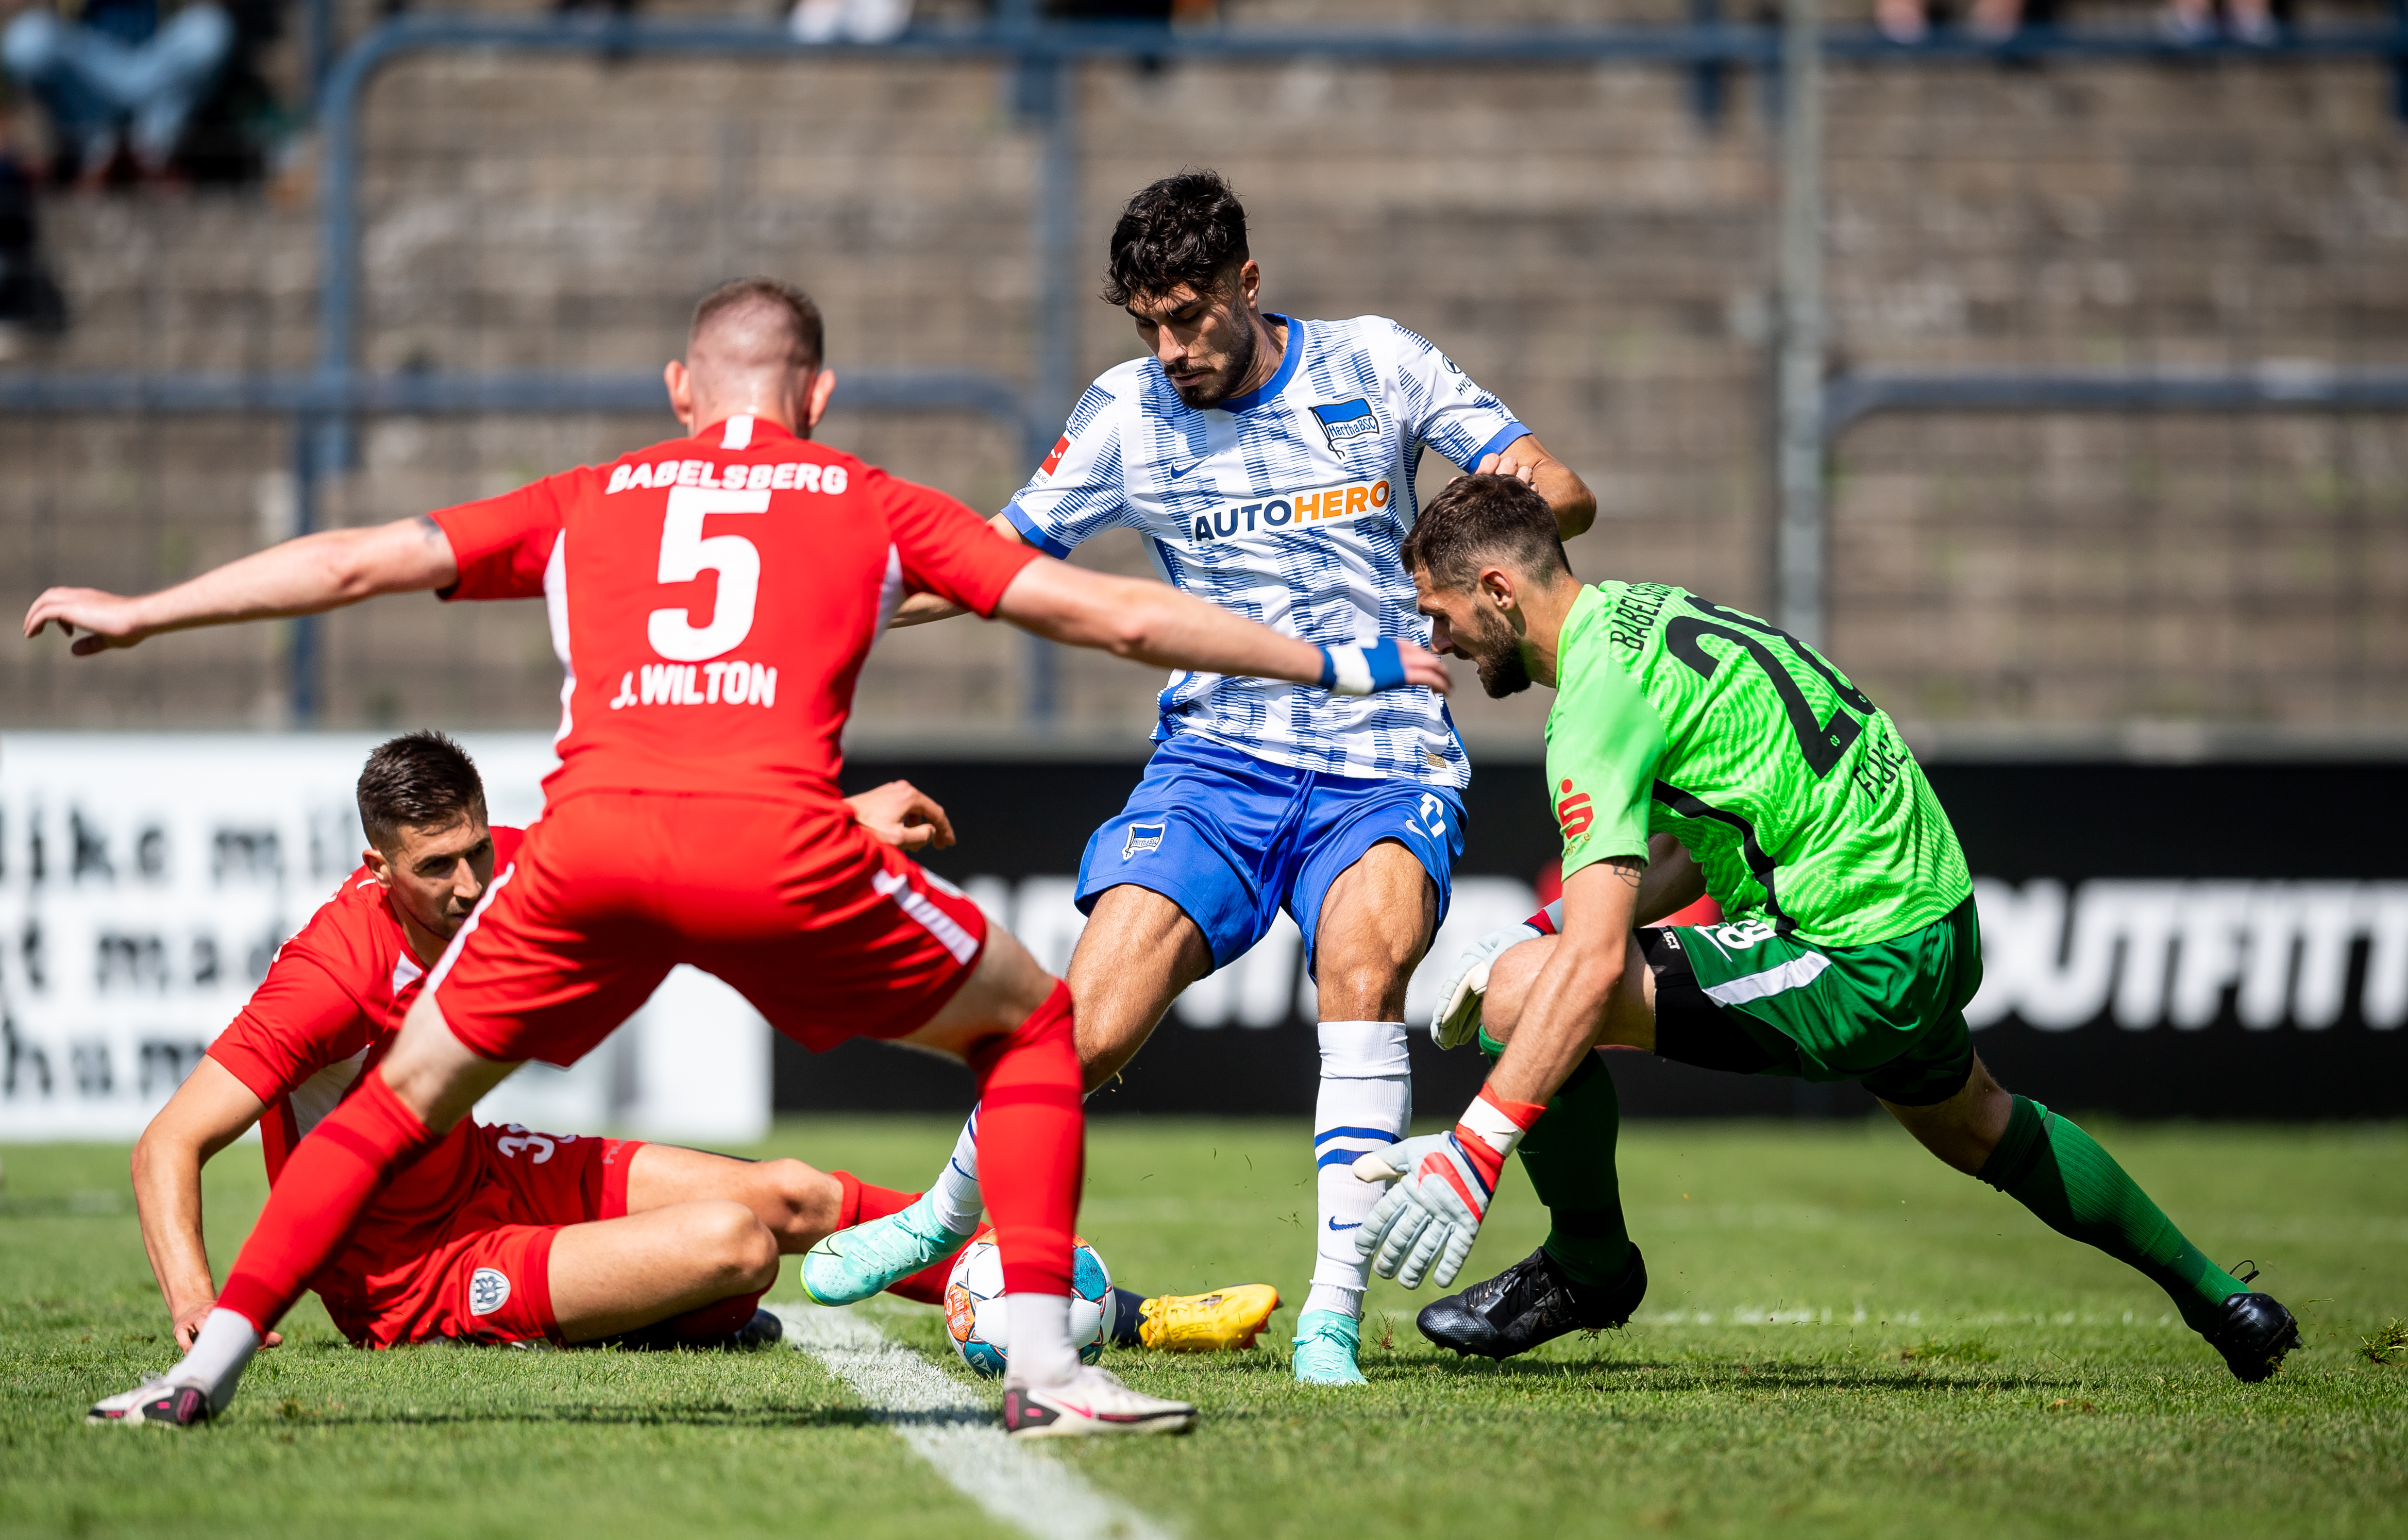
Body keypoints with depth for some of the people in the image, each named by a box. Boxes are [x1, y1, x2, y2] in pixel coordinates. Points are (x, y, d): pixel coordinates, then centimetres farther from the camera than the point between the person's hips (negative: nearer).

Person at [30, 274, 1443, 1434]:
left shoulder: (589, 502, 27)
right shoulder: (873, 505, 23)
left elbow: (357, 561, 26)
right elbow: (1112, 613, 21)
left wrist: (140, 613, 37)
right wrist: (1342, 666, 30)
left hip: (589, 834, 2)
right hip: (773, 840, -2)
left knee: (411, 1094, 22)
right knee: (1033, 1022, 18)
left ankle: (210, 1365, 13)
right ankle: (1044, 1366, 7)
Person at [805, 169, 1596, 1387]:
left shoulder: (1375, 366, 2)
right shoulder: (1126, 414, 5)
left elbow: (1564, 496, 3)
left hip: (1384, 771, -1)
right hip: (1215, 766, 1)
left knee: (1364, 966, -33)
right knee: (1090, 1029, -14)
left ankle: (1333, 1317, -29)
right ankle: (945, 1216, 18)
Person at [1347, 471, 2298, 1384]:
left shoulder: (1604, 696, -20)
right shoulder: (1644, 613, 9)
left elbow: (1593, 964, -31)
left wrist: (1472, 1152, -34)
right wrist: (1535, 935, 10)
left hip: (1860, 966, -10)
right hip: (1939, 918, 11)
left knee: (1522, 995, -17)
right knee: (1976, 1126, 38)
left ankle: (1588, 1267, 4)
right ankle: (2213, 1296, 54)